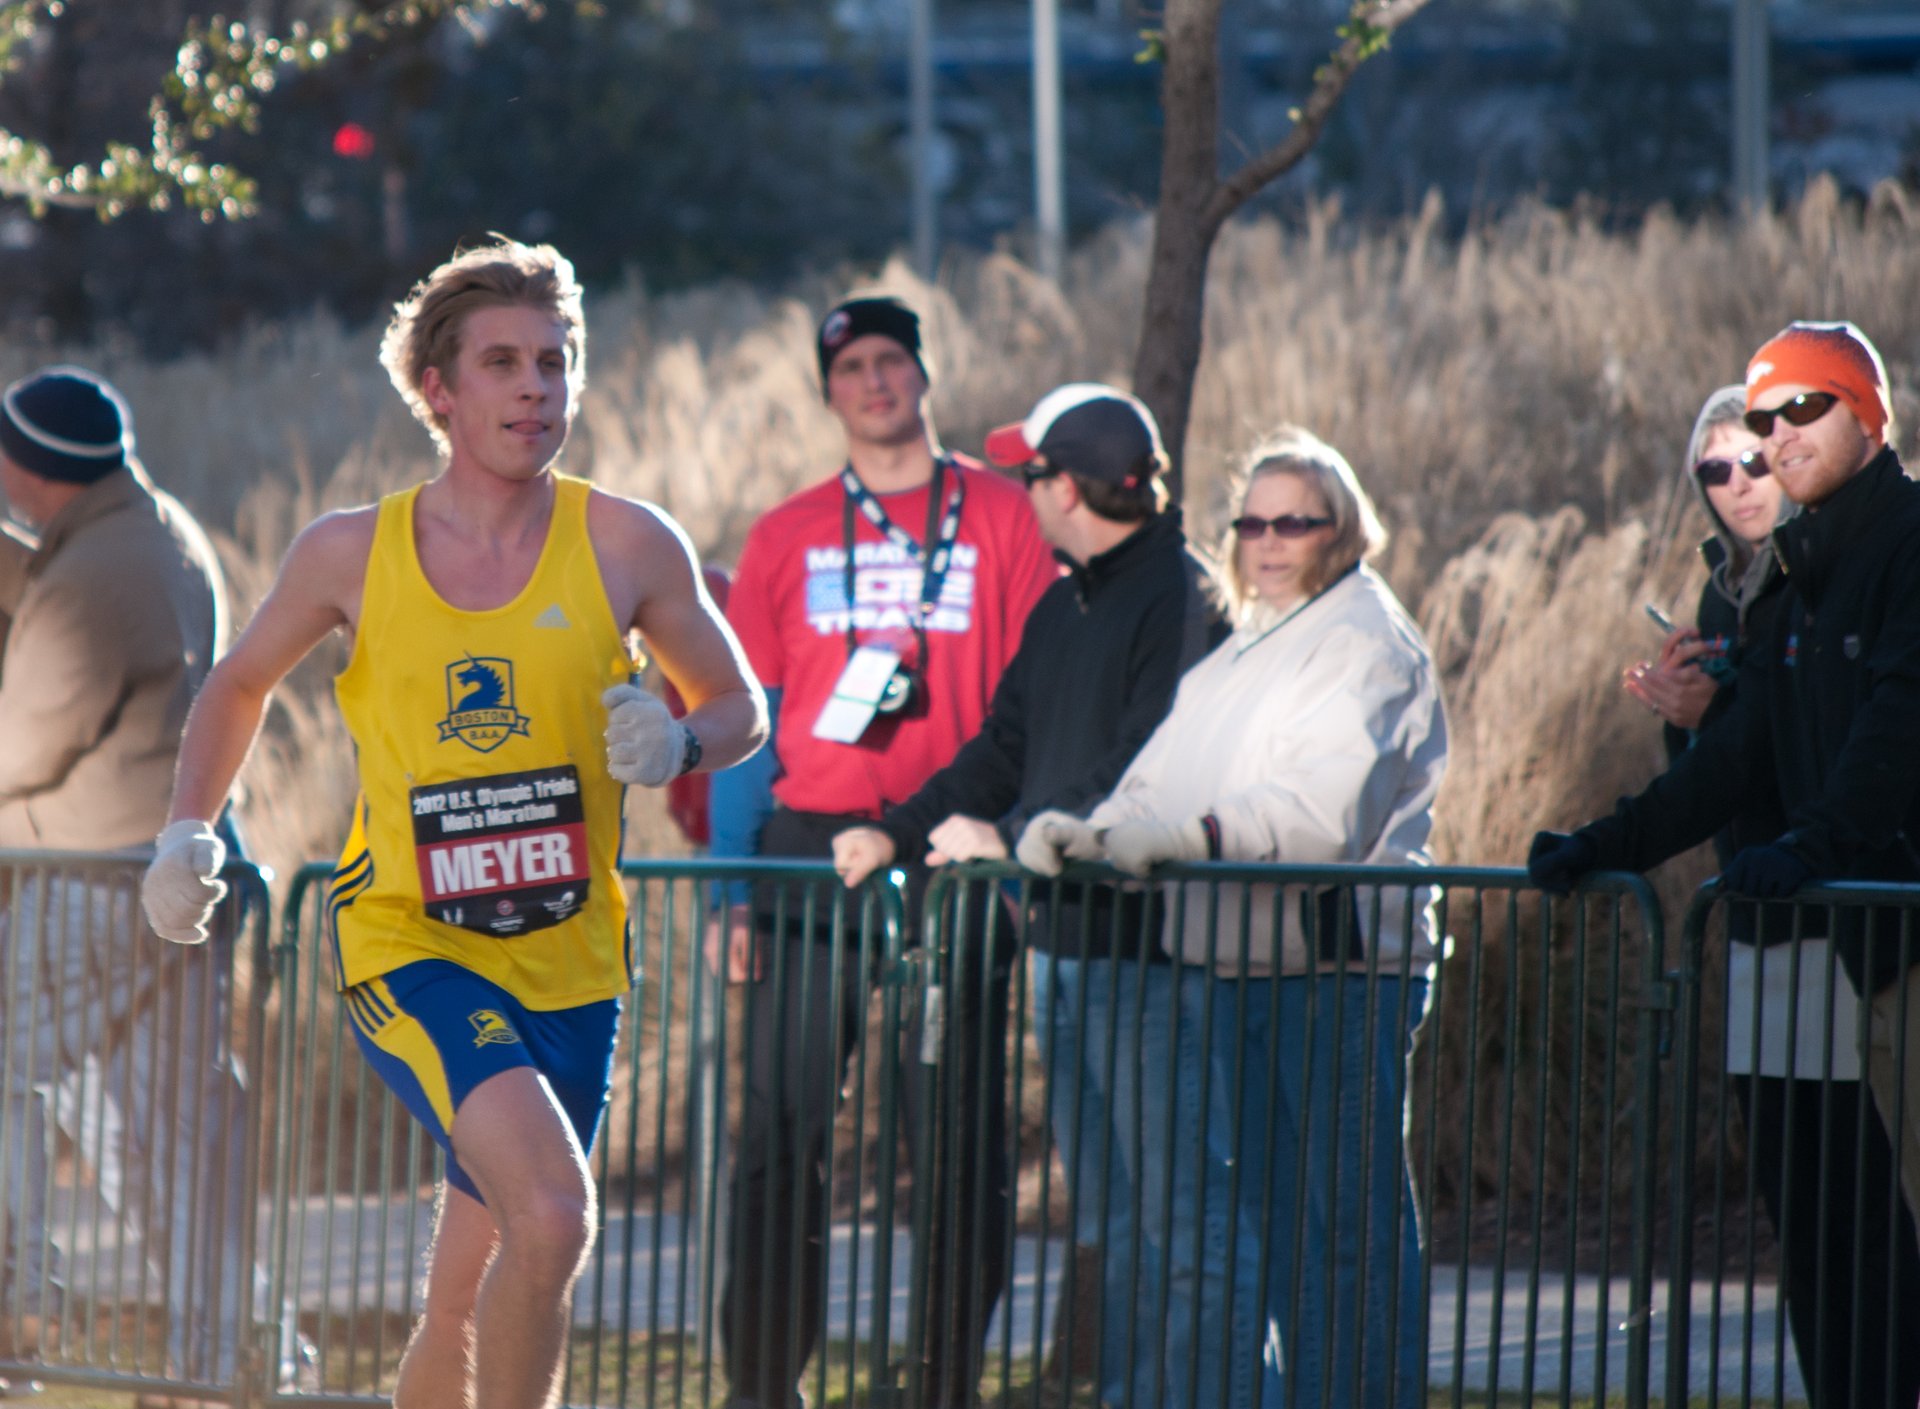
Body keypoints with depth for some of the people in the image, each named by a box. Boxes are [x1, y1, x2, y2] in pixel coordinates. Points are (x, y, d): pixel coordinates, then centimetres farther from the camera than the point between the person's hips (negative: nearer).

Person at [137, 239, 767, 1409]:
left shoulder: (628, 546, -2)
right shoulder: (352, 554, -1)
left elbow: (741, 708, 10)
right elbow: (241, 685, 17)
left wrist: (680, 743, -12)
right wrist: (188, 833, 4)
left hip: (569, 962, 2)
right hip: (409, 948, -2)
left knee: (469, 1297, 10)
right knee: (552, 1215, -26)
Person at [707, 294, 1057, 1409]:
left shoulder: (1000, 519, 7)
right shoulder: (788, 536, 12)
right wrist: (731, 889, 2)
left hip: (949, 859, -1)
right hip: (807, 853, 1)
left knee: (961, 1141, -2)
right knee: (781, 1136, -2)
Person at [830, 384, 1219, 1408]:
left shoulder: (1181, 601, -11)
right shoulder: (1063, 607, 18)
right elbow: (1002, 750, 19)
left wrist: (1013, 840, -17)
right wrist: (897, 833, 7)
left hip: (1143, 948, -9)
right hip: (1062, 940, 9)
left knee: (1161, 1211, -8)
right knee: (1099, 1217, 10)